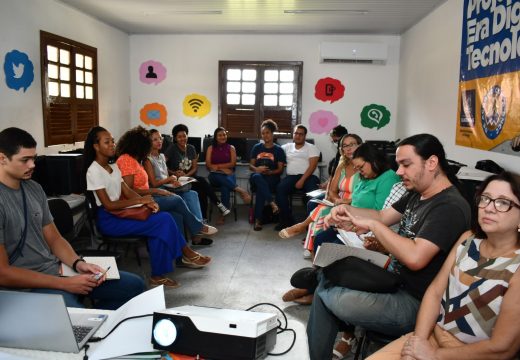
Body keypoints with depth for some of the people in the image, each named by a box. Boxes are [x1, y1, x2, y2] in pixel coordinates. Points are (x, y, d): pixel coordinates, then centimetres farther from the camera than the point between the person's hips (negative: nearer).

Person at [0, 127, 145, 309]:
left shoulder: (34, 188, 8)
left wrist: (78, 264, -7)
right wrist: (64, 284, -18)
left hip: (57, 269, 8)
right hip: (28, 286, -7)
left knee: (134, 284, 4)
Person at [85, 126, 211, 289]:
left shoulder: (113, 167, 13)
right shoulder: (94, 171, -12)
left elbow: (128, 191, 8)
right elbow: (108, 205, -17)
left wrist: (147, 201, -12)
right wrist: (140, 200, -17)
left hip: (119, 213, 7)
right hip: (108, 220, -7)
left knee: (163, 219, -17)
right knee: (162, 222, -19)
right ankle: (186, 254, 0)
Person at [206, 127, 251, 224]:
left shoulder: (231, 148, 14)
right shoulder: (211, 148, 13)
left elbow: (233, 164, 3)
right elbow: (208, 165, 3)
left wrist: (217, 166, -4)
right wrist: (223, 168, -9)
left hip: (228, 175, -1)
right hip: (215, 177, 1)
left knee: (225, 186, -37)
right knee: (217, 175, -39)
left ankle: (223, 215, -40)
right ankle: (240, 190, -43)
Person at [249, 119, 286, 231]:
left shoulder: (278, 150, 8)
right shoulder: (256, 147, 15)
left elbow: (280, 169, 4)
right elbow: (251, 165, 12)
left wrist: (269, 172, -17)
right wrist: (257, 169, -12)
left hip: (272, 178, -2)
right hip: (257, 177, 2)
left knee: (260, 188, -37)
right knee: (257, 177, -38)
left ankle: (258, 220, -35)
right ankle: (272, 203, -47)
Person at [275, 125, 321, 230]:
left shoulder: (311, 148, 9)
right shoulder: (287, 147, 21)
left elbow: (312, 166, -3)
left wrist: (302, 180, -16)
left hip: (309, 176, -2)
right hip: (291, 176, 3)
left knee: (313, 192, -34)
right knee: (280, 188, -27)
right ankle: (287, 220, -20)